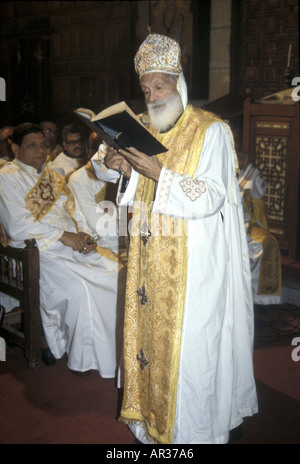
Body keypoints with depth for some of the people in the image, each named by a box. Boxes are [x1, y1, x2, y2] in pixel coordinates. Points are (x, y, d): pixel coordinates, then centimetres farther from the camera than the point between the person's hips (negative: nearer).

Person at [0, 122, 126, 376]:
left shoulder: (53, 176, 21)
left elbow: (74, 212, 19)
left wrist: (84, 236, -2)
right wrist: (62, 236, -17)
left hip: (72, 245, 7)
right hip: (37, 251, -7)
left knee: (118, 273, -12)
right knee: (79, 288, -30)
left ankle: (113, 349, -3)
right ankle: (82, 359, -13)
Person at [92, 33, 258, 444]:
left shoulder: (211, 131, -9)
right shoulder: (147, 131, 11)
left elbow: (211, 198, -18)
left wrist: (160, 174, -25)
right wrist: (126, 169, -5)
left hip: (193, 263, -6)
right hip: (152, 258, 7)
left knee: (189, 344, 1)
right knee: (150, 332, 13)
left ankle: (191, 423, 18)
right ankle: (152, 413, 30)